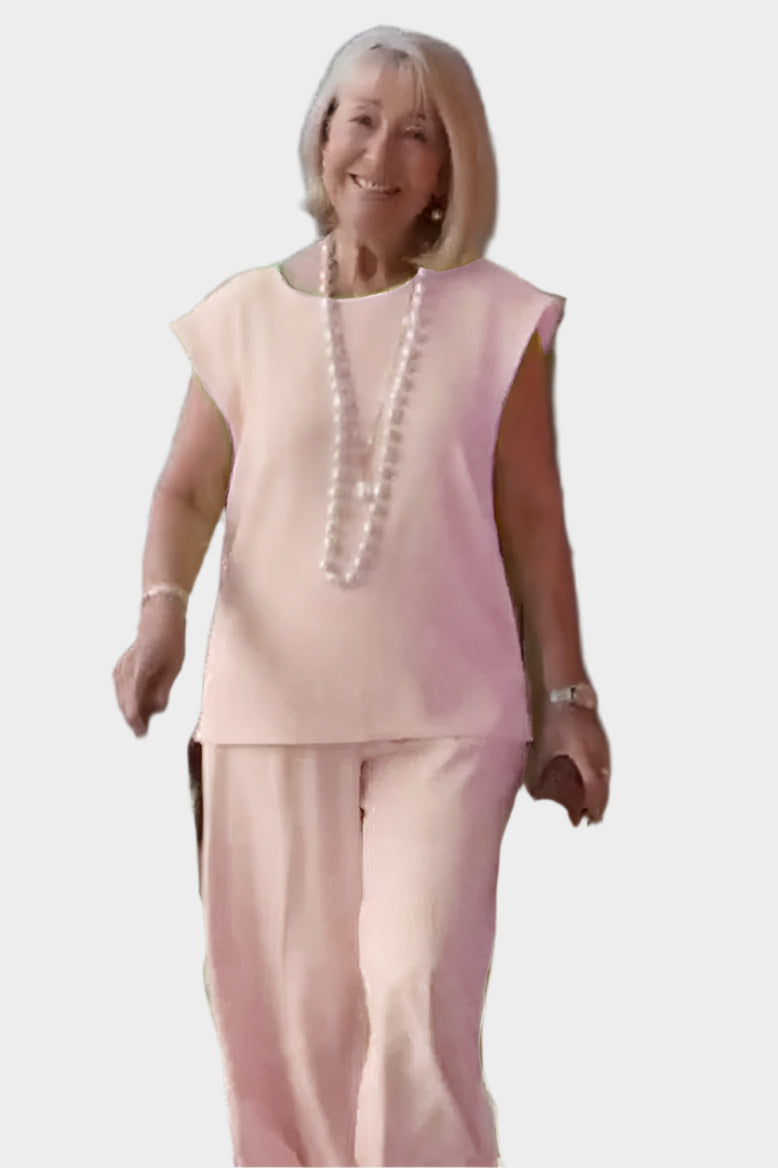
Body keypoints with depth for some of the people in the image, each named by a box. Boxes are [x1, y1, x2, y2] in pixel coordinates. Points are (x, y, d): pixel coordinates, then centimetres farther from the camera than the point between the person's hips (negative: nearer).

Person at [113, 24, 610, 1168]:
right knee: (287, 1006, 7)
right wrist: (162, 611, -14)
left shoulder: (497, 319, 1)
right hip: (273, 713, 2)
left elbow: (531, 521, 3)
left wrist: (567, 700, 2)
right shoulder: (245, 313, 3)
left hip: (449, 717, -1)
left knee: (420, 987, -11)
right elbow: (189, 490, 5)